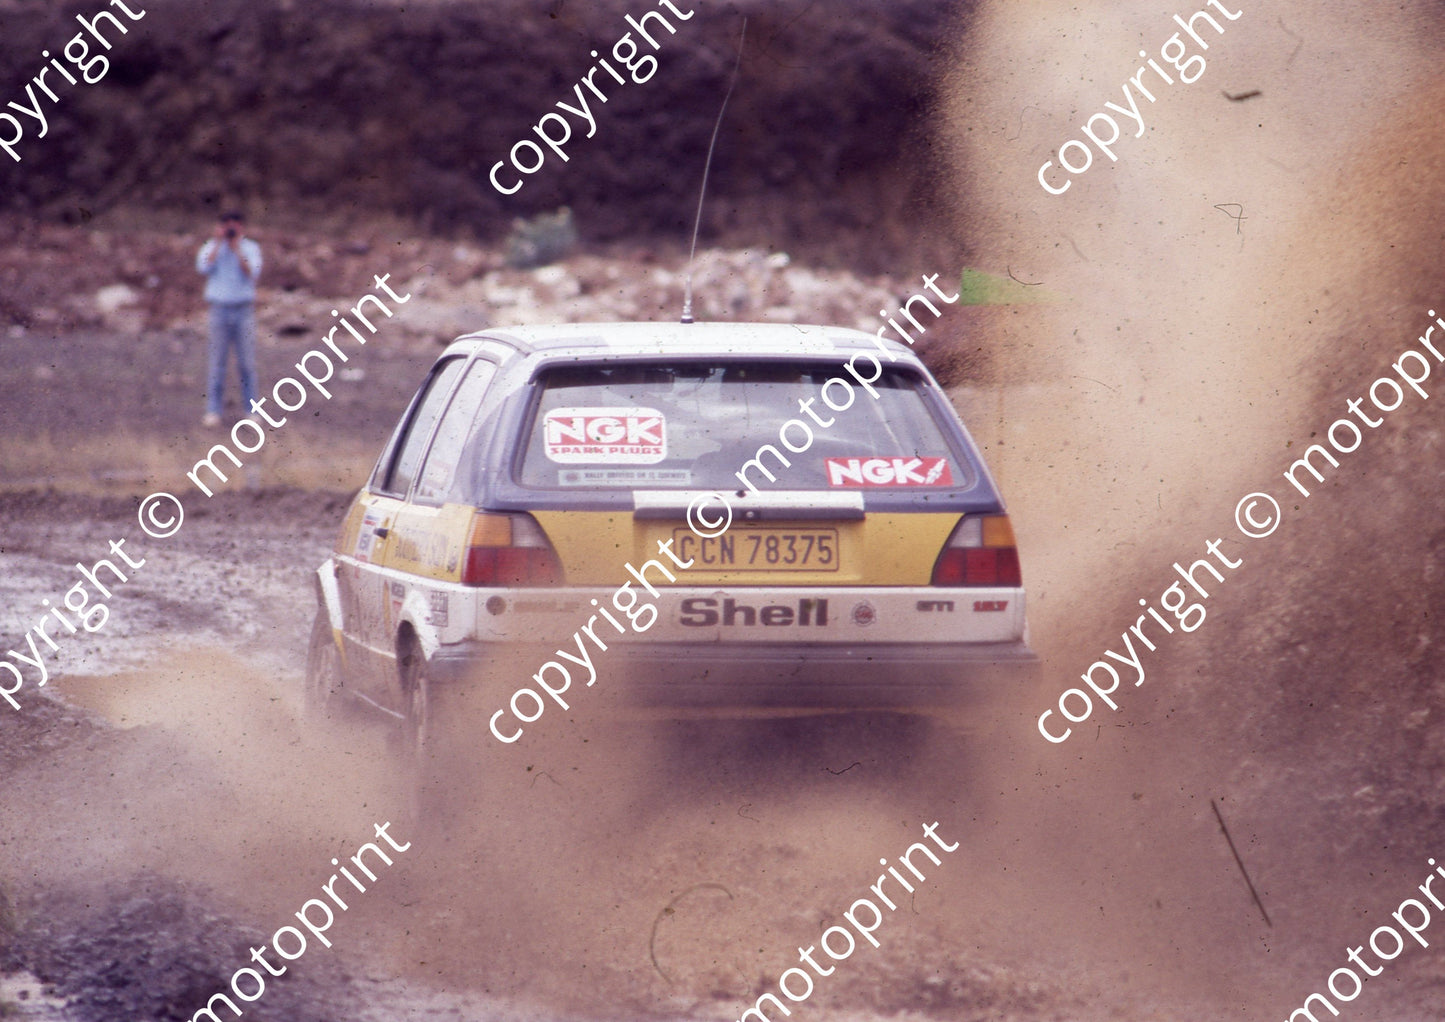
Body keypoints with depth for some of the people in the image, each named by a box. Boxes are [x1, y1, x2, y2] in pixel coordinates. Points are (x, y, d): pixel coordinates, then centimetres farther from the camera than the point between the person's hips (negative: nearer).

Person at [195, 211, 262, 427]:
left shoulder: (251, 248, 6)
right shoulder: (210, 247, 7)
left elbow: (252, 272, -9)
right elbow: (204, 268, -11)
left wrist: (236, 247, -11)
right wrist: (219, 243, -8)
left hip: (244, 309, 0)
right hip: (220, 309, 0)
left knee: (247, 362, 0)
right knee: (217, 362, -2)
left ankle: (250, 409, 5)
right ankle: (213, 411, -1)